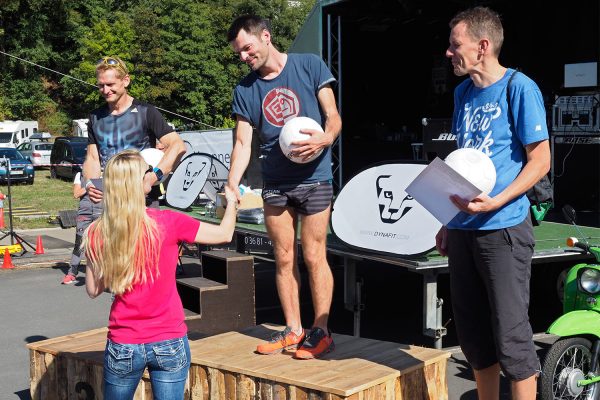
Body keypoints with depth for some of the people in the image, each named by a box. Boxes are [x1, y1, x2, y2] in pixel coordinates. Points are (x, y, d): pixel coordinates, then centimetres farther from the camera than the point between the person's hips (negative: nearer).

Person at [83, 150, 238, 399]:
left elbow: (93, 290, 4)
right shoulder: (167, 223, -14)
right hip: (169, 343, -2)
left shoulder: (97, 233, -7)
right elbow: (225, 234, -1)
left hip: (123, 346, 2)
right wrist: (231, 202, 17)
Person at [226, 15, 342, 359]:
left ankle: (321, 331, 8)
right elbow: (243, 143, 2)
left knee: (314, 256, -3)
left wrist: (326, 138, -26)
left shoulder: (309, 66, -3)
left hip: (313, 178, -4)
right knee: (284, 259, 8)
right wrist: (232, 185, -13)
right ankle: (293, 330, 20)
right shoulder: (244, 90, 5)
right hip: (274, 184, 4)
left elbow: (333, 116, -3)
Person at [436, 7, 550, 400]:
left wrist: (496, 201, -22)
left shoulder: (519, 87, -8)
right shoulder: (463, 91, 13)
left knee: (511, 333, -3)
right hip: (463, 229, 7)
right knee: (473, 333, 13)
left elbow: (540, 161, -10)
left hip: (503, 228, -7)